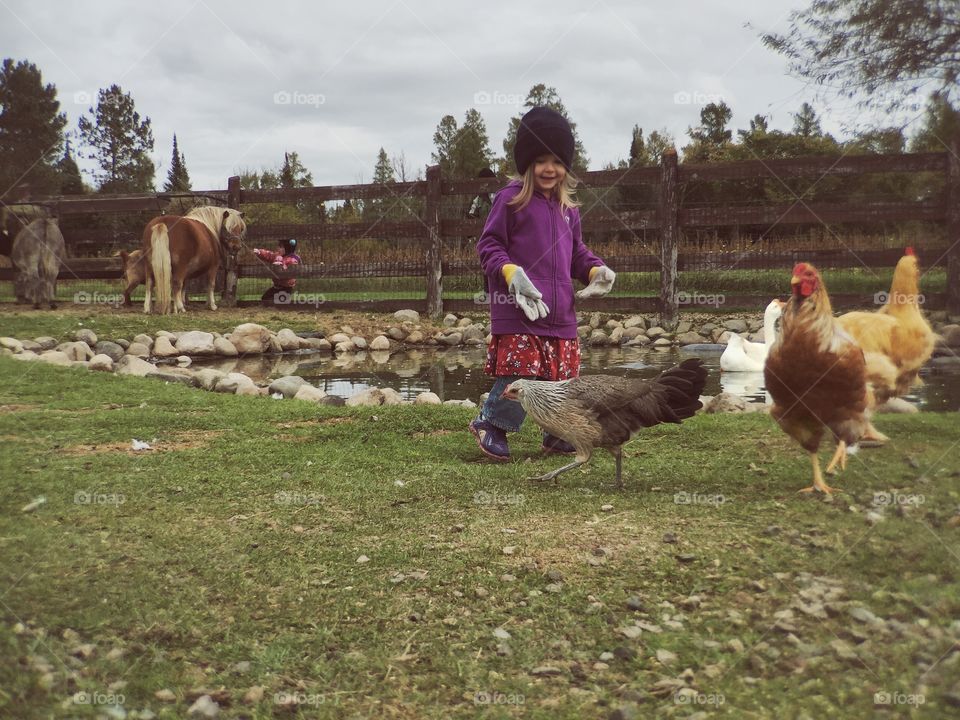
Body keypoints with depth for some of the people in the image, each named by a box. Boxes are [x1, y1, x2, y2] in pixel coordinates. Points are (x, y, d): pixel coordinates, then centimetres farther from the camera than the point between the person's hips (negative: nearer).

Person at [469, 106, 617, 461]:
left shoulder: (568, 209, 16)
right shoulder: (511, 199, -4)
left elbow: (576, 252, 25)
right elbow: (488, 244, -4)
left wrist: (595, 270, 5)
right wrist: (509, 271, -21)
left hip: (559, 312, 6)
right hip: (517, 310, -6)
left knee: (562, 376, 10)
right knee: (522, 371, -11)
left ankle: (558, 434, 27)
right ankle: (490, 423, 11)